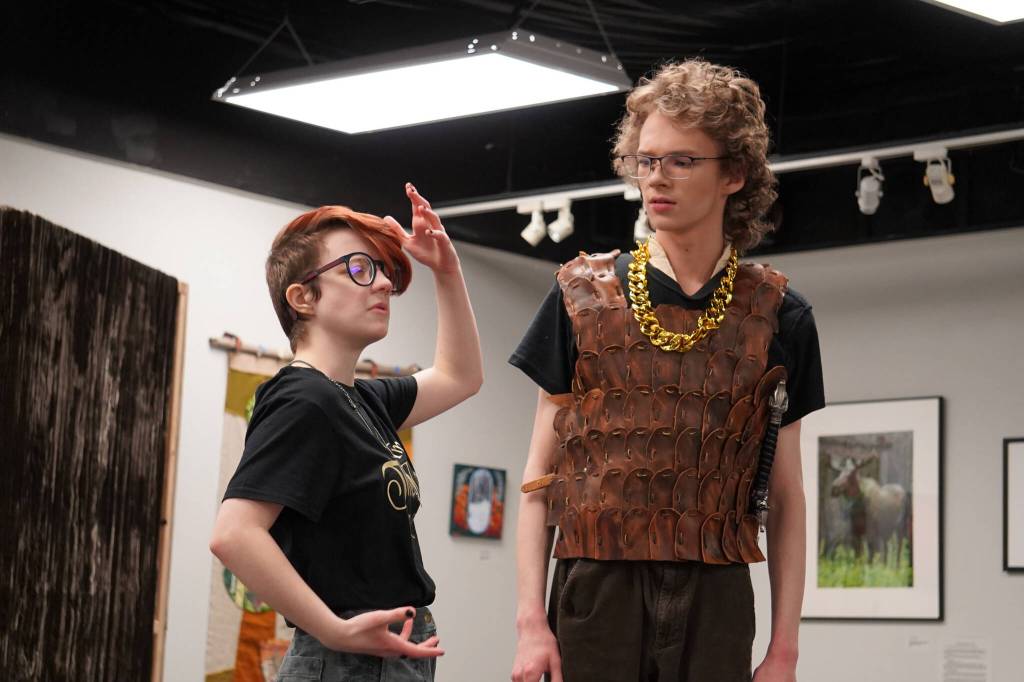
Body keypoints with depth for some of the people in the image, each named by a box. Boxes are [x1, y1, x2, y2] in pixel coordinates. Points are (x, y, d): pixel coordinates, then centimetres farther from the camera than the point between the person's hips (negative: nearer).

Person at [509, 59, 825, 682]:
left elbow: (787, 496, 7)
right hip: (595, 586, 0)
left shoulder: (777, 315, 5)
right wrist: (531, 620, -4)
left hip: (715, 601, 0)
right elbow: (541, 473, 5)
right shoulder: (583, 295, 5)